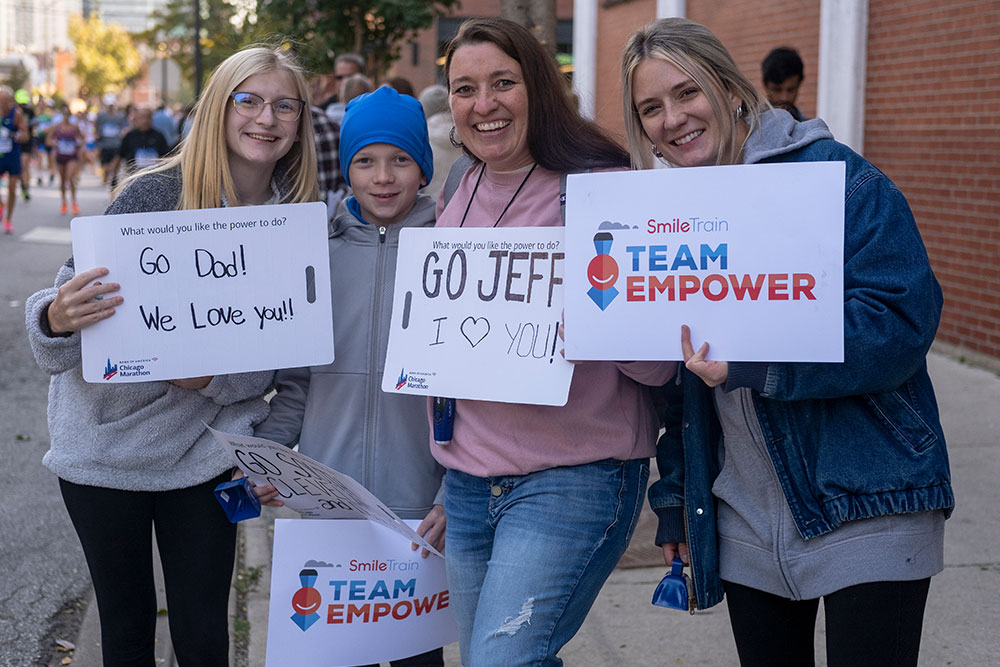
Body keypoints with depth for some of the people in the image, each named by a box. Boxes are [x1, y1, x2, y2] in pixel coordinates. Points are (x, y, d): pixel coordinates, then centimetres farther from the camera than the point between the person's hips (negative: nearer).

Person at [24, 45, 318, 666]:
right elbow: (72, 305, -12)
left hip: (204, 447, 2)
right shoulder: (155, 194, -15)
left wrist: (213, 377, -21)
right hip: (106, 443, -2)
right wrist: (58, 320, -36)